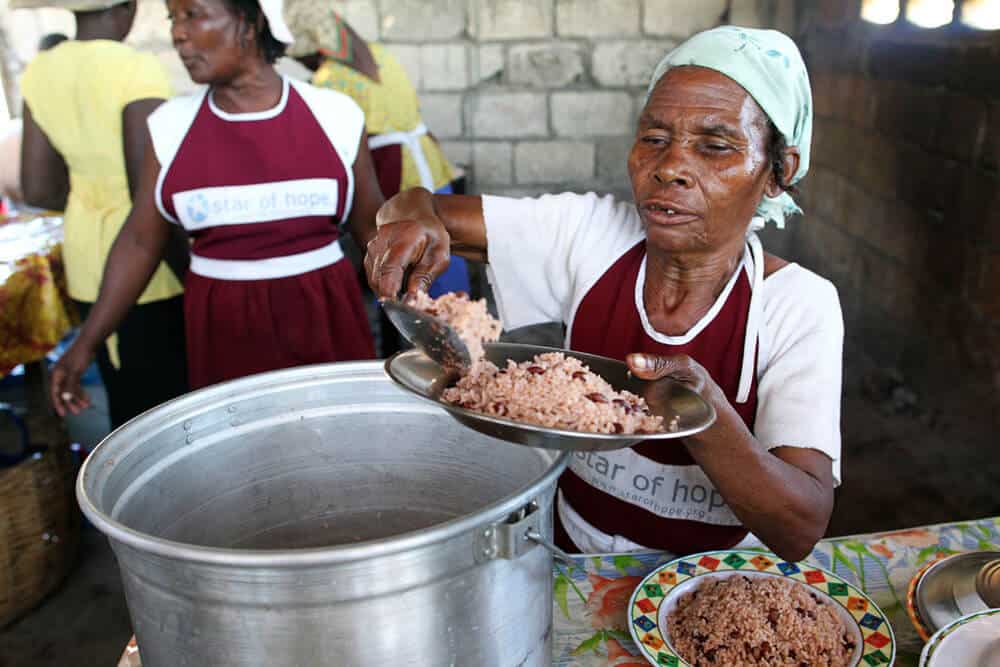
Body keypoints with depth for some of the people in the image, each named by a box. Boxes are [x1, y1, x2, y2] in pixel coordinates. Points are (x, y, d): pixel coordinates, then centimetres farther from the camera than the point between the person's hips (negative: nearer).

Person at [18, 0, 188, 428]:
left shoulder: (40, 72, 3)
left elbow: (37, 189, 6)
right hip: (148, 266, -7)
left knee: (125, 395, 19)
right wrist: (193, 274, -13)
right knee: (171, 398, 6)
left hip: (86, 257, 7)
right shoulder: (136, 71, -18)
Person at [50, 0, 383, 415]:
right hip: (222, 328, 1)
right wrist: (87, 341, 2)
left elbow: (371, 225, 5)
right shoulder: (171, 125, 0)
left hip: (324, 318, -1)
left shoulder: (333, 115, -4)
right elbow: (141, 240, 4)